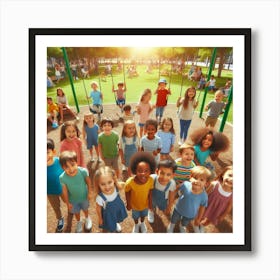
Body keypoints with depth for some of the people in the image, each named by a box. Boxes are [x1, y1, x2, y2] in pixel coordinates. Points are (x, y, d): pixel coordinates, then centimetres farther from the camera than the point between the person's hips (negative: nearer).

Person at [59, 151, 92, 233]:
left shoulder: (83, 171, -36)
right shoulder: (62, 178, -32)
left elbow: (88, 181, -16)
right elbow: (65, 191, -16)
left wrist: (89, 193, -6)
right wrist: (68, 203, -4)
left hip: (84, 196, 0)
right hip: (73, 199, 1)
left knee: (85, 209, 29)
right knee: (76, 212, 28)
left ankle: (87, 218, 63)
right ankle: (79, 222, 62)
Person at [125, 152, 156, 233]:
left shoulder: (151, 180, -34)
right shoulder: (130, 182, -40)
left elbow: (150, 191, -13)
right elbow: (127, 192, -19)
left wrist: (150, 202, -1)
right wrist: (128, 204, -7)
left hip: (145, 204, 2)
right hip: (135, 204, -2)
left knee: (143, 215, 34)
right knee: (135, 216, 31)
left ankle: (142, 223, 68)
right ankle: (136, 225, 65)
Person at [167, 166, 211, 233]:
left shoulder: (204, 196, -32)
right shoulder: (185, 185, -36)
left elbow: (202, 207, -13)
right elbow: (177, 189, -16)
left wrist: (198, 219, 0)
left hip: (190, 215, 1)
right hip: (178, 209, 0)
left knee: (184, 224, 35)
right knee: (173, 221, 31)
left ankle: (182, 226, 69)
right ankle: (171, 225, 65)